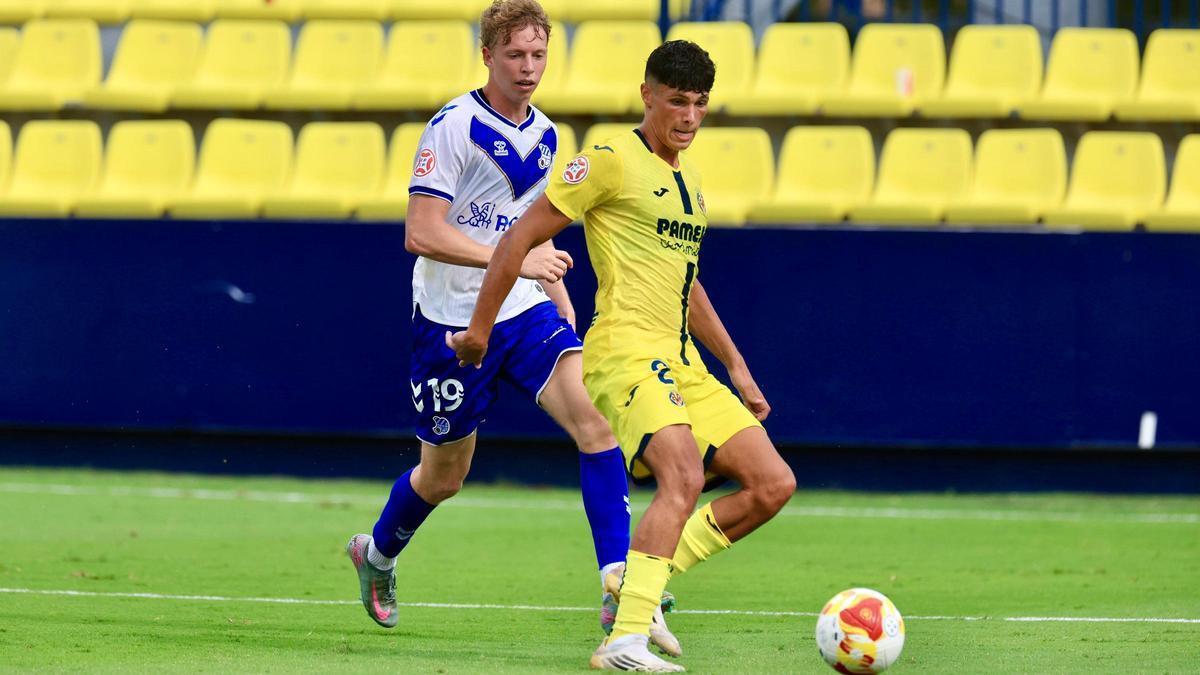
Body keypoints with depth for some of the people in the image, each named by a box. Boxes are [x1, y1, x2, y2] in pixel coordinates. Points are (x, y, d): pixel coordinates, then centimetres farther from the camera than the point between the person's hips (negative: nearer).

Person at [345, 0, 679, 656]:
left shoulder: (544, 135, 8)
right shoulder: (454, 127, -14)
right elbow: (421, 234, -21)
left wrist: (562, 304, 13)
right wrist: (518, 261, -26)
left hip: (526, 312, 5)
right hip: (452, 320, -5)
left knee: (595, 417, -19)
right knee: (442, 476, 9)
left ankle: (619, 589, -24)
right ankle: (377, 552, 42)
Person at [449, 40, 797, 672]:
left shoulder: (689, 180, 19)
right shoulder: (613, 162, -6)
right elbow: (523, 236, -5)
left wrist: (737, 368, 27)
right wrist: (480, 328, -3)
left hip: (682, 364, 9)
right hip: (625, 352, -9)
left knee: (773, 484, 0)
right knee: (684, 476, -30)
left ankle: (639, 585, 5)